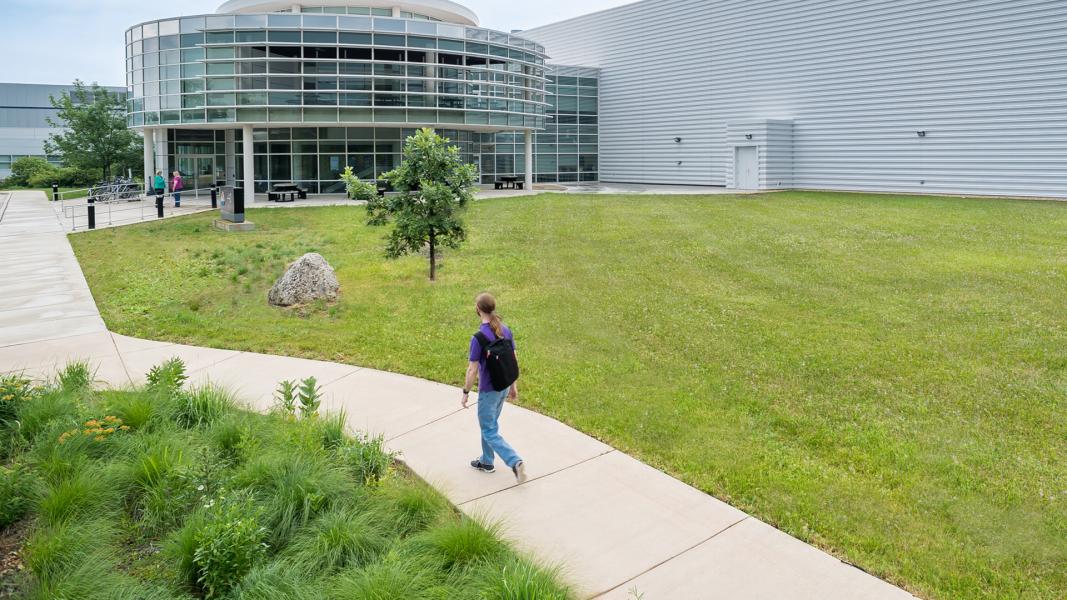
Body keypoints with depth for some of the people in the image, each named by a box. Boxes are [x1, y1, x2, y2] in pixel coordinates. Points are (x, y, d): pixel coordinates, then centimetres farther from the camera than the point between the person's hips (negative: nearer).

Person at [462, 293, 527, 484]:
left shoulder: (478, 337, -22)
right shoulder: (506, 331, -2)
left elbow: (472, 370, -18)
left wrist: (466, 392, -5)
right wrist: (513, 386, 17)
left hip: (488, 390, -7)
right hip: (504, 387, 7)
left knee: (490, 432, 4)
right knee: (490, 424, 24)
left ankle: (515, 462, -9)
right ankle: (486, 461, 37)